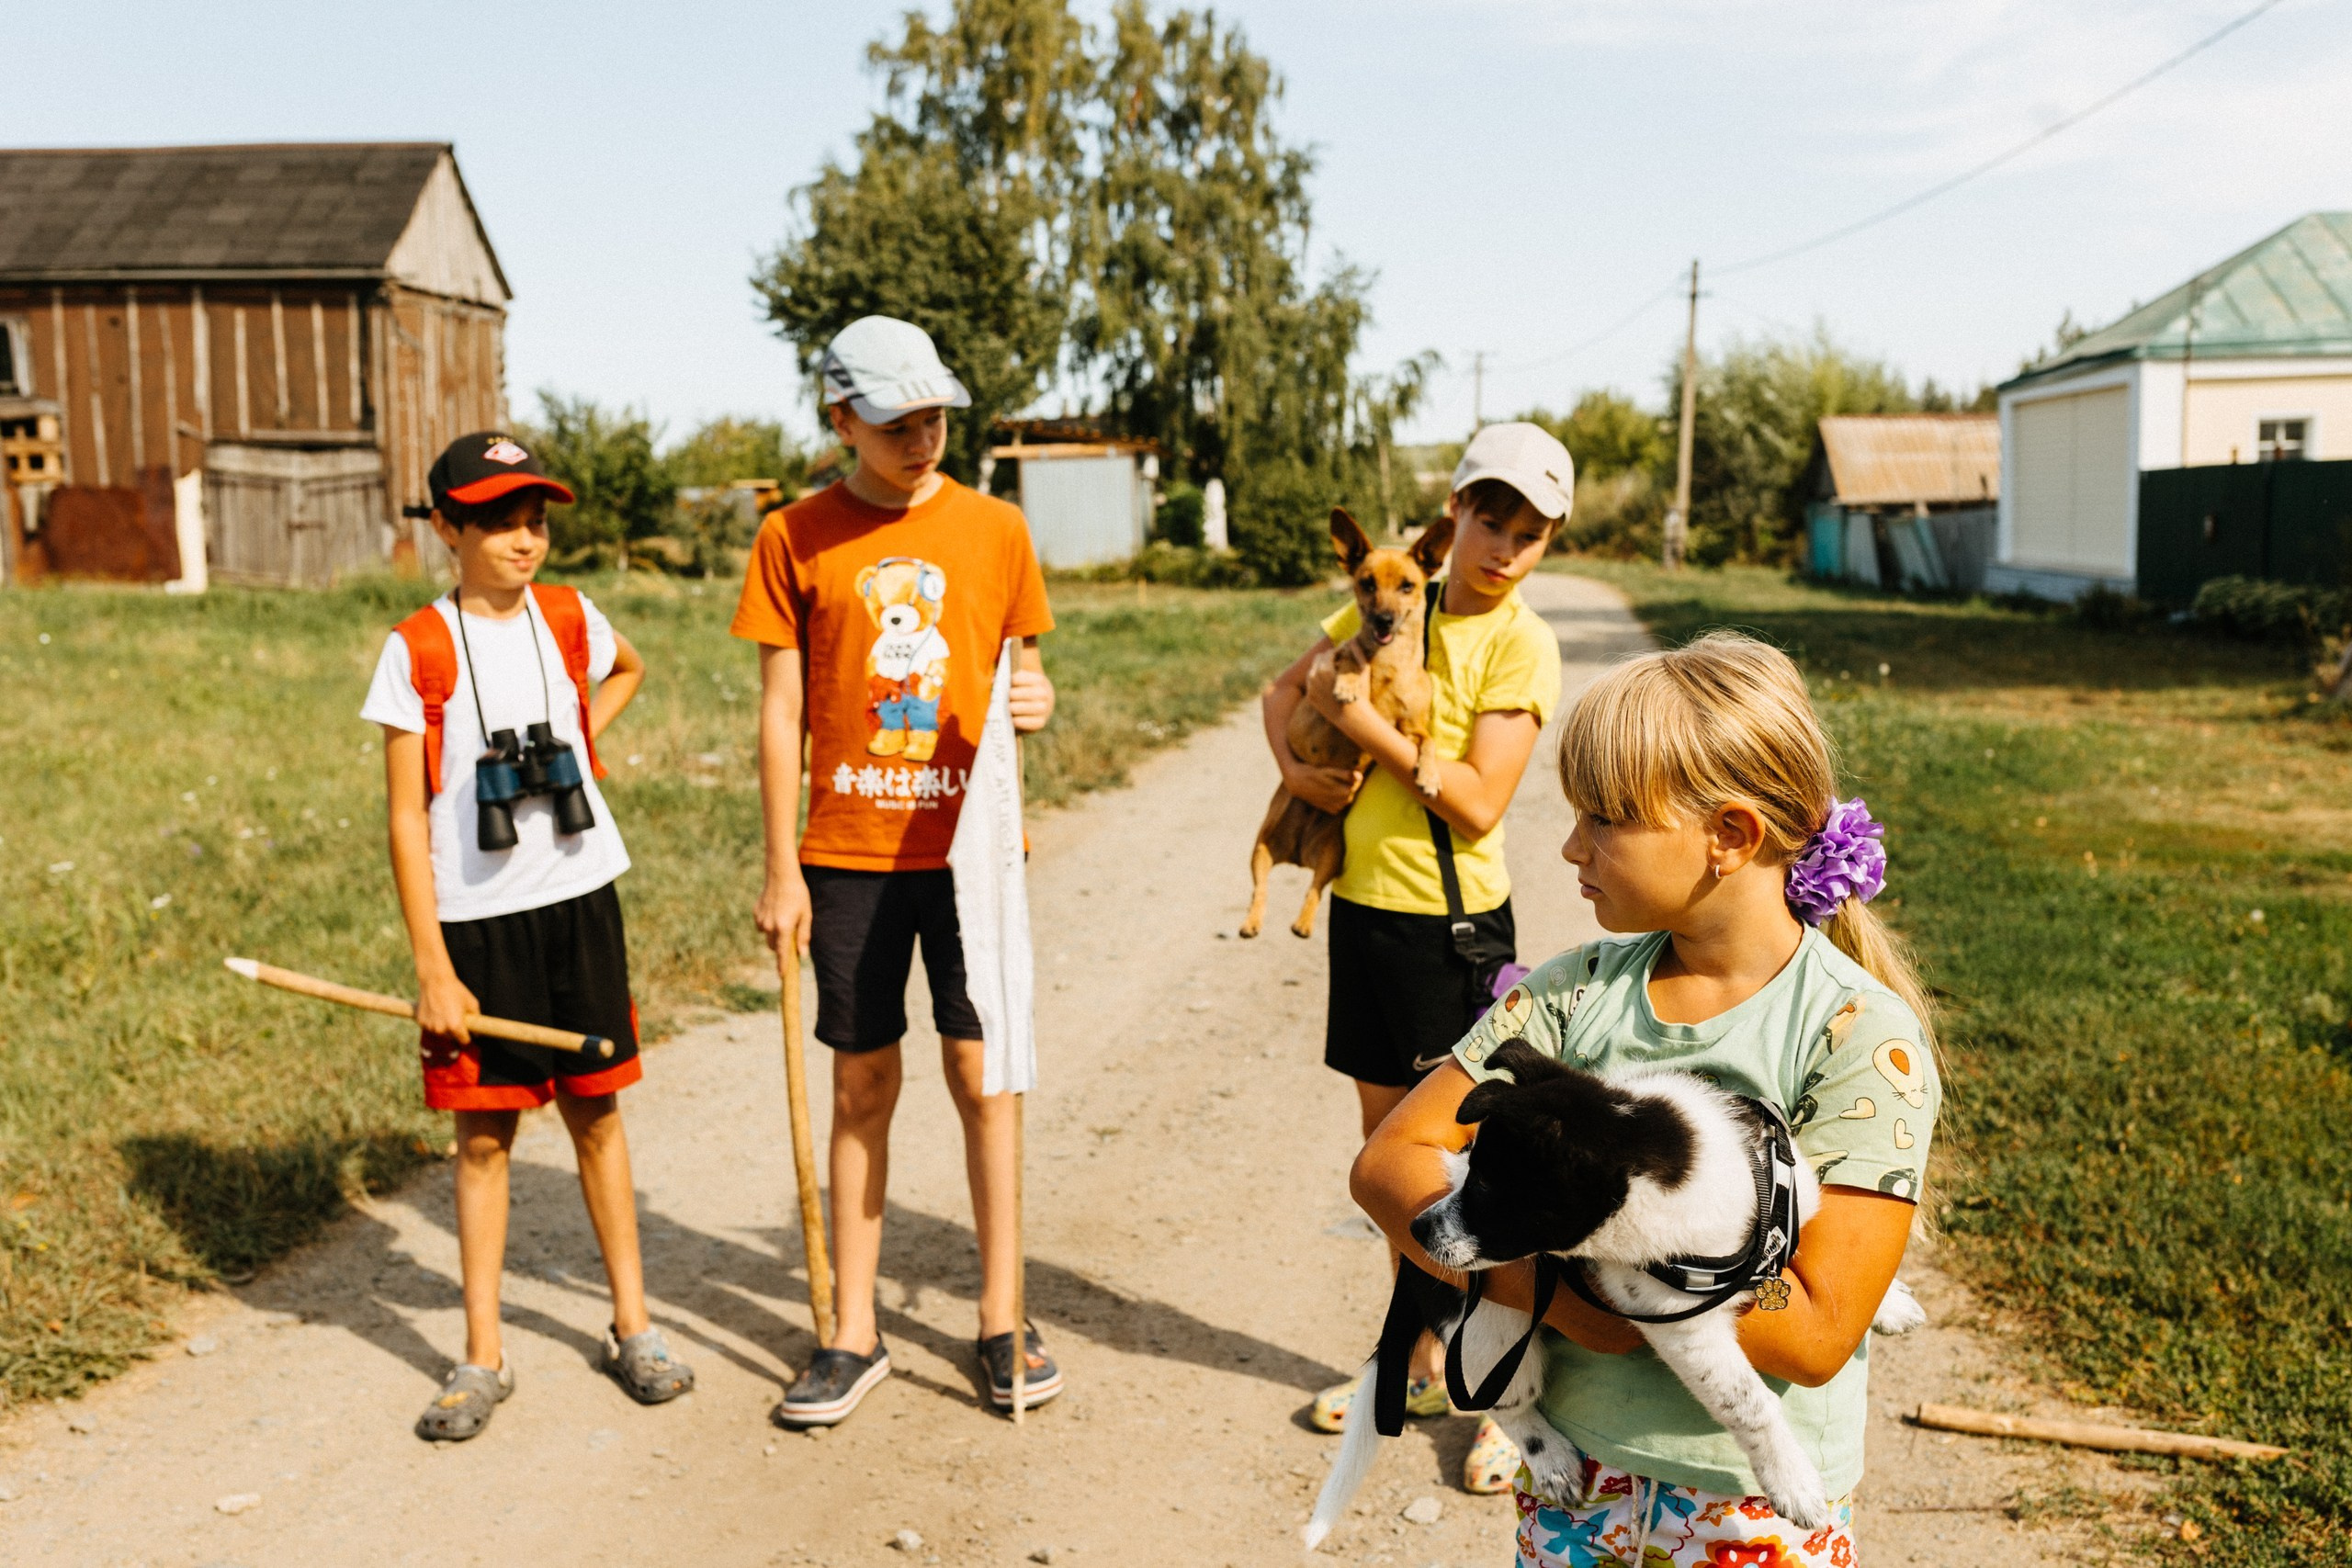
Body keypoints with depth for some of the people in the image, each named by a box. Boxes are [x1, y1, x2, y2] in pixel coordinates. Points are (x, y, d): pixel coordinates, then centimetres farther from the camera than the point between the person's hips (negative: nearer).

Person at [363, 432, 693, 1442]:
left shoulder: (570, 618, 3)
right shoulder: (419, 650, -7)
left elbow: (626, 673, 29)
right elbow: (406, 819, -7)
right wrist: (431, 966, -11)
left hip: (578, 901, 3)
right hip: (475, 918, -2)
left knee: (596, 1111, 10)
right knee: (483, 1131, 5)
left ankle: (632, 1326, 22)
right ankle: (483, 1357, 18)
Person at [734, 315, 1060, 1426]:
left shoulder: (995, 529, 4)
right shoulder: (795, 537, 1)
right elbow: (781, 711, 1)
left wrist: (1038, 702, -13)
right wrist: (781, 869, -2)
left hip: (970, 844, 0)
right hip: (847, 853, 0)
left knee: (982, 1074, 5)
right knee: (862, 1085, 8)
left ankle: (1002, 1319, 19)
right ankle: (854, 1334, 20)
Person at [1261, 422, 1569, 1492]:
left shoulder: (1521, 643, -11)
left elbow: (1478, 803, -18)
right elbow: (1286, 688, 17)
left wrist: (1363, 722, -18)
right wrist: (1293, 762, -2)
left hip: (1453, 919, -6)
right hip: (1364, 901, 6)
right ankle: (1419, 1362, 32)